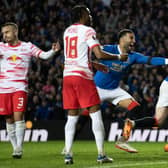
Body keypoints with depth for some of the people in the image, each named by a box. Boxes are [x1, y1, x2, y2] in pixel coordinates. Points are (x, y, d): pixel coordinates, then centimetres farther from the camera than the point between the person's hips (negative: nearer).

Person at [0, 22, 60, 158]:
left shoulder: (27, 47, 5)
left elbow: (44, 55, -3)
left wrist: (53, 51, -22)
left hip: (20, 88, -2)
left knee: (18, 116, -13)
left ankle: (19, 148, -10)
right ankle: (15, 147, 14)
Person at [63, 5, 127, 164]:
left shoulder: (67, 31, 17)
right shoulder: (88, 31, -6)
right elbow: (99, 54, -15)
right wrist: (118, 57, 1)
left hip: (67, 75, 7)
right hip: (82, 76, -7)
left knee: (72, 116, 9)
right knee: (96, 114, -1)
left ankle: (68, 154, 2)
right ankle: (101, 154, -4)